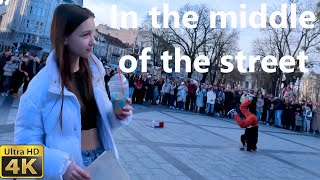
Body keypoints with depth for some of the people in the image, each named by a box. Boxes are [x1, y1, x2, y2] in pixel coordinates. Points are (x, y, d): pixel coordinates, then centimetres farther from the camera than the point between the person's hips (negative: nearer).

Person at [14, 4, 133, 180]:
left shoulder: (94, 72, -3)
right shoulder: (42, 84, -19)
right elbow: (26, 142, -14)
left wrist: (117, 115, -10)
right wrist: (60, 165, -28)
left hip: (102, 159, 5)